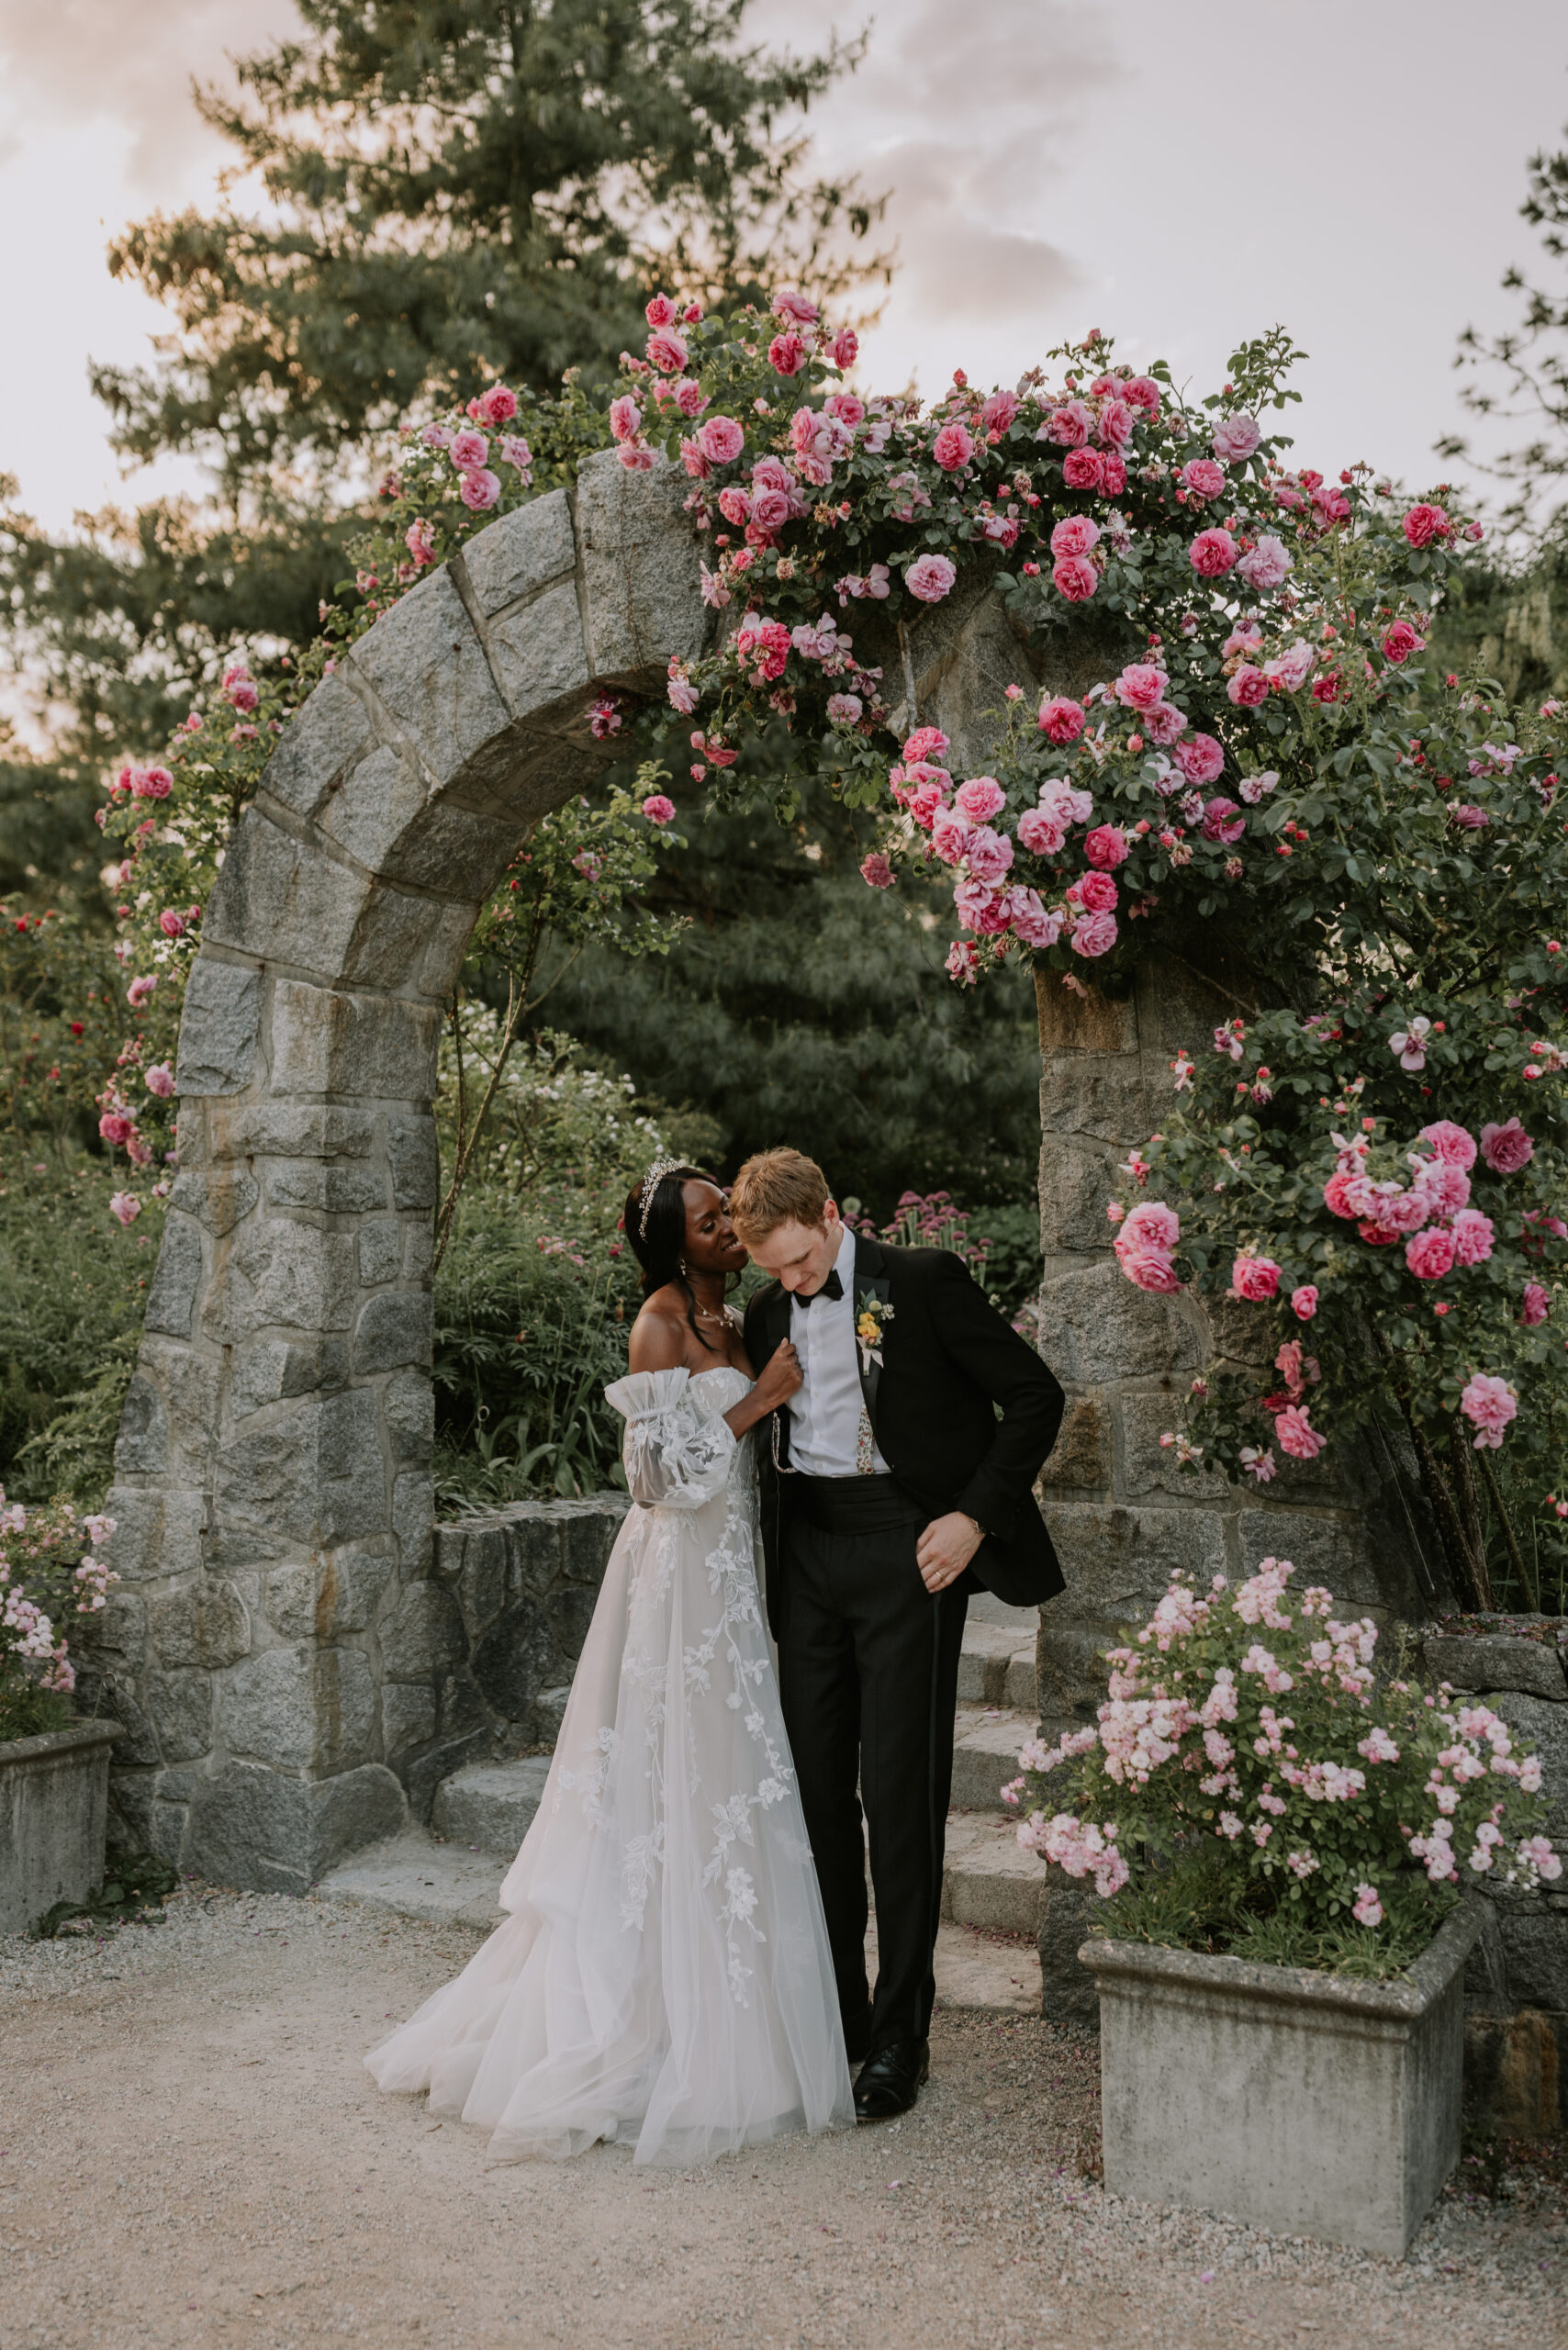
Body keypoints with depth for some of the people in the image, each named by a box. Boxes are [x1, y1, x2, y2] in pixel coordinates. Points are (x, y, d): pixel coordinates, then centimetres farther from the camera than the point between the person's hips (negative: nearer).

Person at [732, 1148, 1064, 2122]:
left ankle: (901, 2036, 8)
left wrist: (975, 1515, -12)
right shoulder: (770, 1313, 9)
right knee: (814, 1784, 8)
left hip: (906, 1545, -6)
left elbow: (1035, 1396, -5)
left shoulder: (923, 1281, -8)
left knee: (899, 1791, -3)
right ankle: (833, 2015, 22)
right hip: (808, 1549, 6)